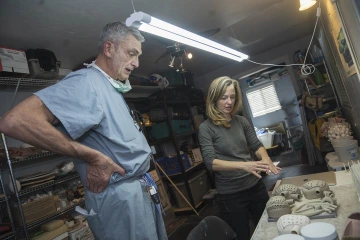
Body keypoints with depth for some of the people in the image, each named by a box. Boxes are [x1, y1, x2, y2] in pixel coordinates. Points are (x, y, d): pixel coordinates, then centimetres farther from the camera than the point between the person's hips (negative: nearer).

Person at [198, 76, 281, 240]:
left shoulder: (241, 121, 0)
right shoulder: (206, 128, -13)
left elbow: (257, 145, 3)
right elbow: (210, 162, -21)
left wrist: (265, 158, -20)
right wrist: (243, 165, -34)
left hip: (255, 186, 5)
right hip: (230, 194, -4)